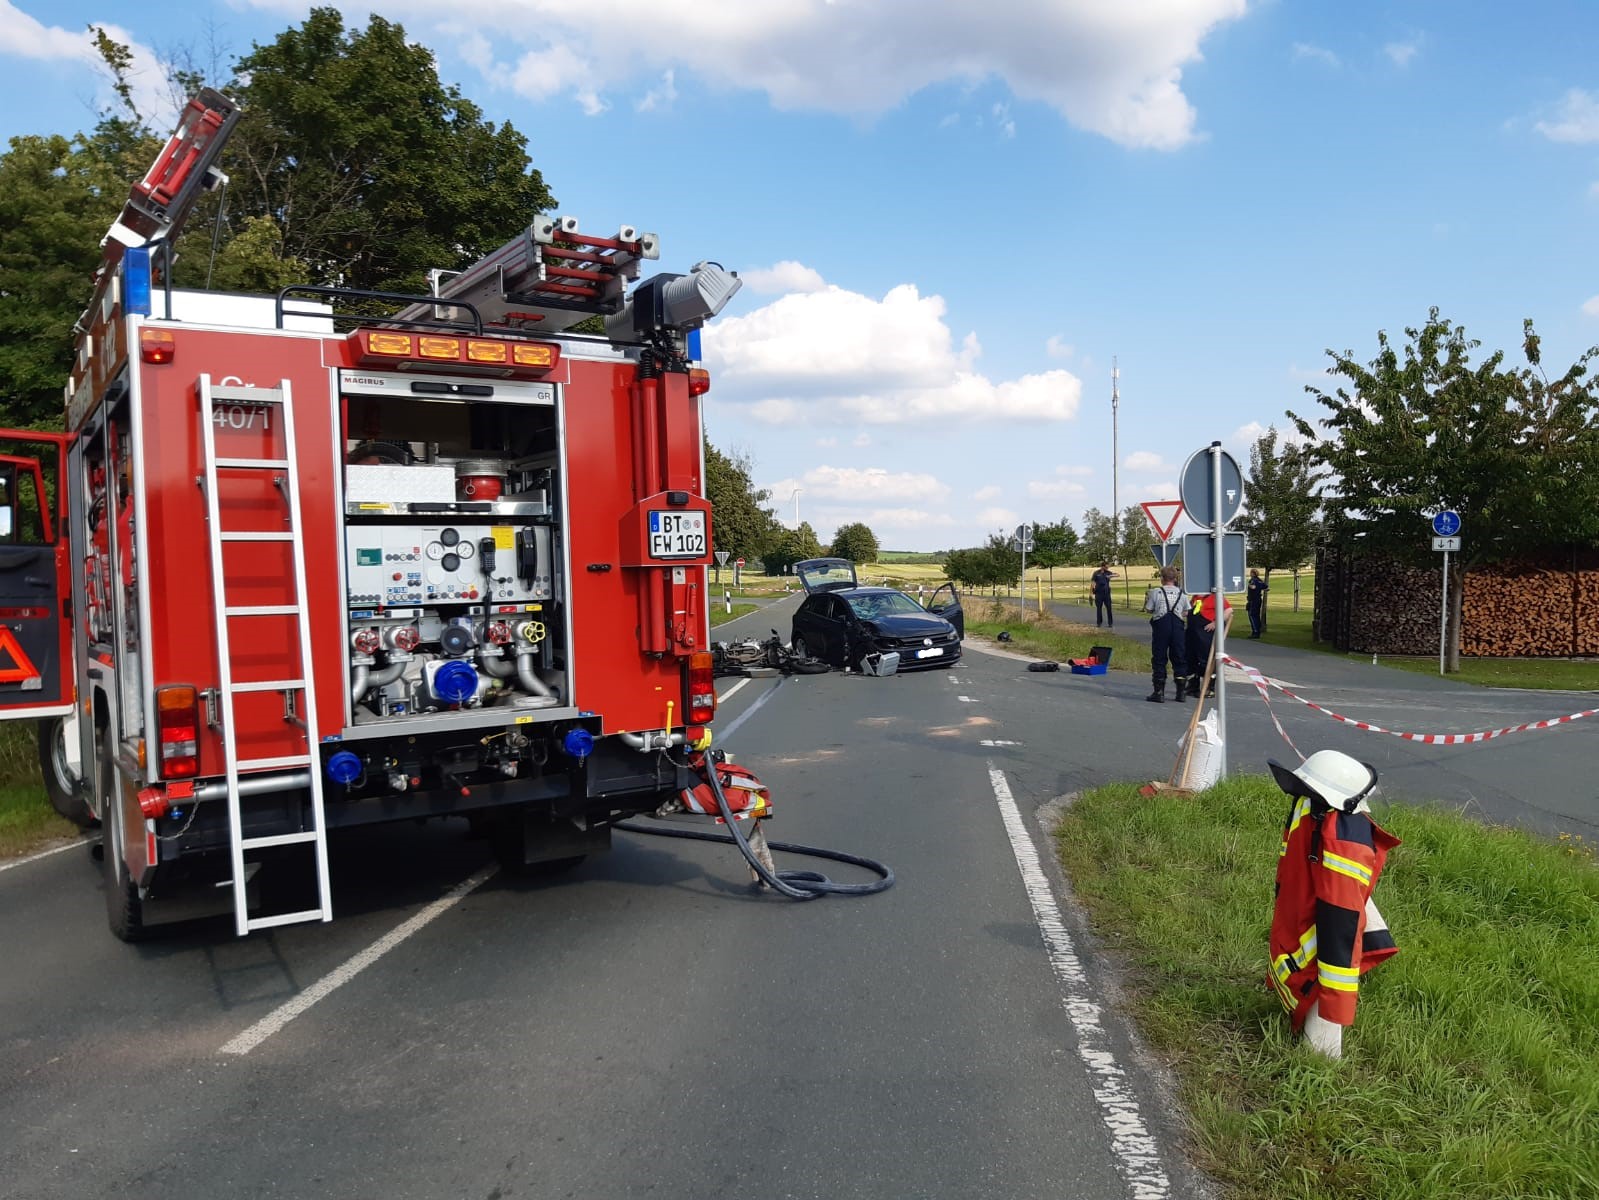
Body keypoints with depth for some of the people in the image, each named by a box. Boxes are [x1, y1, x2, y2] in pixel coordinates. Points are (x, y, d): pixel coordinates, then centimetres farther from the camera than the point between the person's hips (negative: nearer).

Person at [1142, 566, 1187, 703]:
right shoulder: (1181, 593, 5)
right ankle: (1181, 692, 12)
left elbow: (1148, 609, 0)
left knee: (1159, 658, 2)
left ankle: (1159, 693, 0)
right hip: (1177, 625, 3)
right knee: (1178, 657, 10)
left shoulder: (1155, 592, -4)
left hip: (1160, 624, -3)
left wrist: (1146, 600, 19)